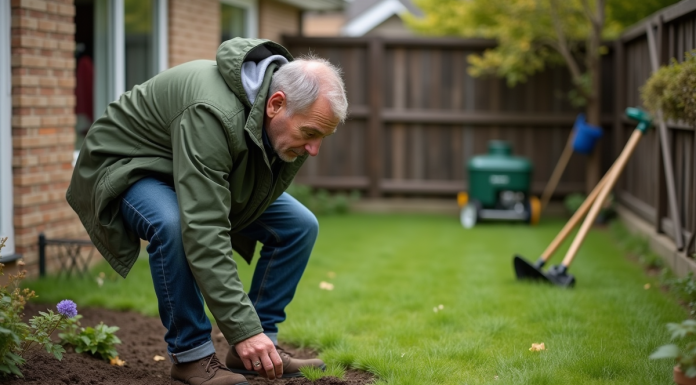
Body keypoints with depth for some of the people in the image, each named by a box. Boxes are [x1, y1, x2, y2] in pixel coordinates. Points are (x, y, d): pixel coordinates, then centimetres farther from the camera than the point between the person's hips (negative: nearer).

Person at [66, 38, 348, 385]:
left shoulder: (290, 122, -16)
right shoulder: (212, 114, -41)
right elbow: (203, 232, -45)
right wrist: (243, 329, -47)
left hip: (205, 173, 8)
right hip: (129, 166, -8)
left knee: (299, 225, -6)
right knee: (174, 225, -39)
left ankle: (254, 350, 0)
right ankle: (189, 354, -19)